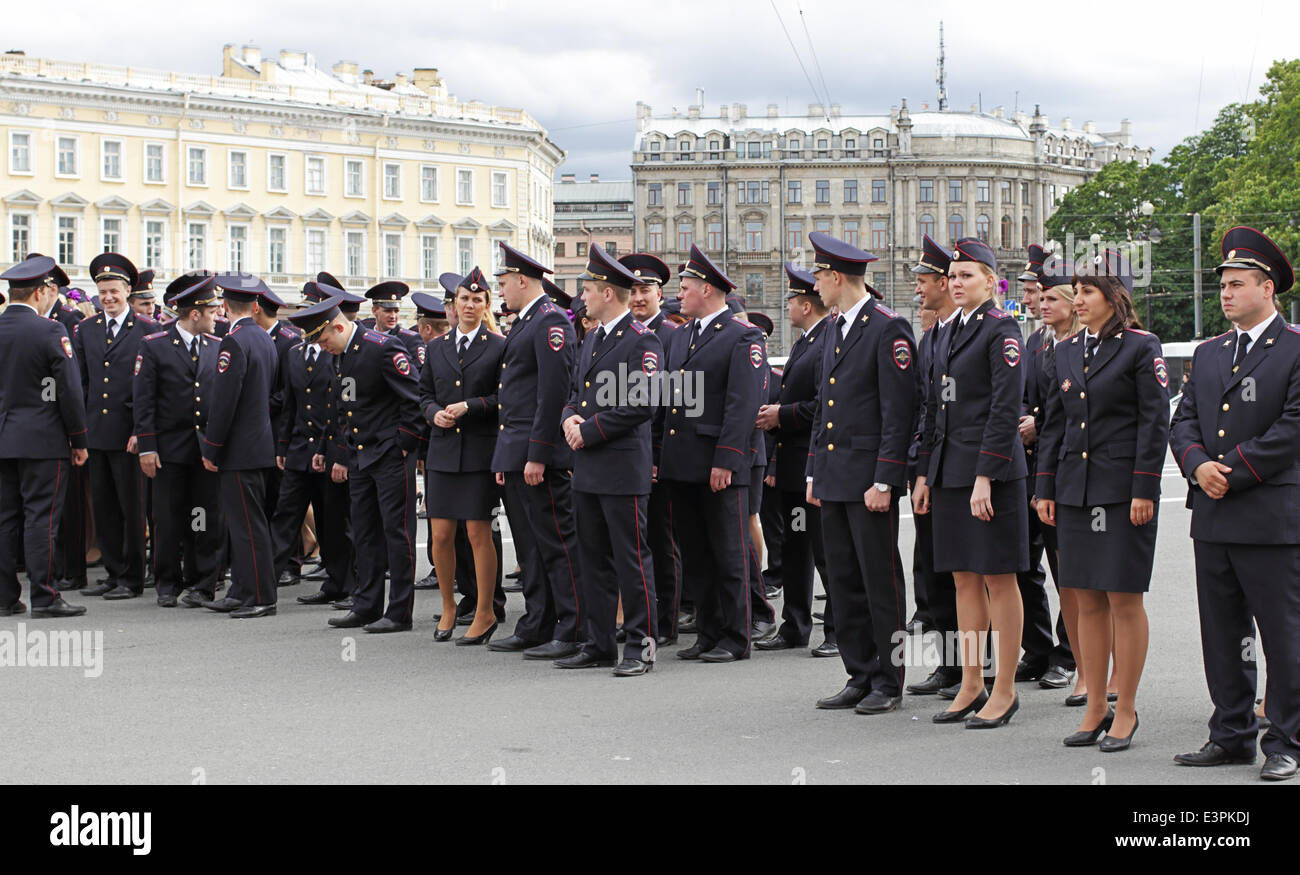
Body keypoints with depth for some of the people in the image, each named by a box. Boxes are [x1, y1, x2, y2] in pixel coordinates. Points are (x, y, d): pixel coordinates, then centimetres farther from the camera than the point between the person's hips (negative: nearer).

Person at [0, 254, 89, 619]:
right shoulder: (49, 331, -12)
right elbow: (70, 390, -11)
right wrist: (79, 440, -2)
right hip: (42, 441, -6)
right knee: (41, 518, -4)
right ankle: (44, 597, -3)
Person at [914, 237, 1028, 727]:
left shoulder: (1001, 330, -9)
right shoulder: (950, 333, 15)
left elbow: (1007, 407, -15)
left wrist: (985, 475, -19)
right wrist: (924, 474, 14)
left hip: (991, 470, -8)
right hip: (950, 470, 8)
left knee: (998, 579, -2)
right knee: (964, 578, 11)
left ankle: (1005, 691, 5)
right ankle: (971, 687, 18)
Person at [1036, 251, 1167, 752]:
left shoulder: (1141, 348, -4)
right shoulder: (1066, 352, 13)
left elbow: (1155, 422, -7)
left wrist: (1144, 489, -13)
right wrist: (1045, 488, 10)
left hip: (1123, 491, -6)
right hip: (1076, 492, 6)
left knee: (1124, 599, -2)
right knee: (1088, 601, 8)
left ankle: (1125, 712, 7)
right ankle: (1096, 708, 15)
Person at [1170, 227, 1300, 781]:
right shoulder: (1208, 354, 16)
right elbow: (1183, 422, 13)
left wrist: (1232, 472, -13)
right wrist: (1199, 465, -8)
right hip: (1213, 519, 7)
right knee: (1222, 635, 11)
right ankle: (1232, 736, 20)